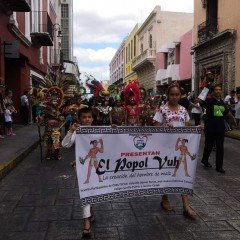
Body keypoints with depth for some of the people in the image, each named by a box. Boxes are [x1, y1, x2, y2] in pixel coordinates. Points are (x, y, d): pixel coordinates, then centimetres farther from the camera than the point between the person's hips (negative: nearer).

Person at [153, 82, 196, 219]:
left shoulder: (183, 110, 6)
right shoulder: (162, 109, -6)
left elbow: (186, 127, 12)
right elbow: (157, 128, -7)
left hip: (180, 145, 3)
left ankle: (186, 206, 6)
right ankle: (165, 199, 30)